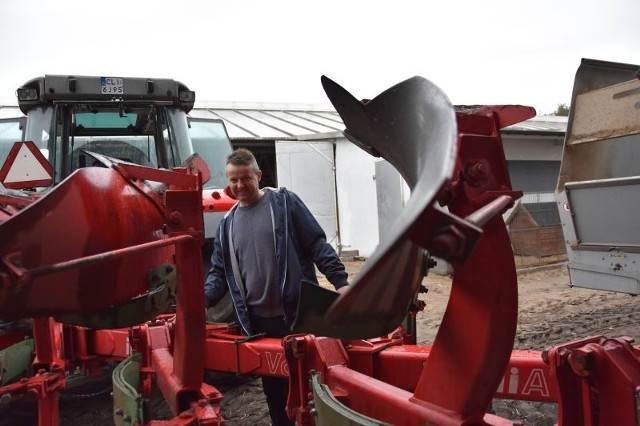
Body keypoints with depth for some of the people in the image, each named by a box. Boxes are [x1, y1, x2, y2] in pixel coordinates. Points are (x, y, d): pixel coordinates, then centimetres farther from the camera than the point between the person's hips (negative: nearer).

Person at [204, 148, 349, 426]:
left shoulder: (285, 202, -1)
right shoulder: (227, 224, 11)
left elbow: (317, 244, -4)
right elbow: (220, 272, 14)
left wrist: (340, 280, -12)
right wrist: (202, 298, -4)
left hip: (298, 314, -4)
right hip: (258, 322, 4)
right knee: (274, 388, 14)